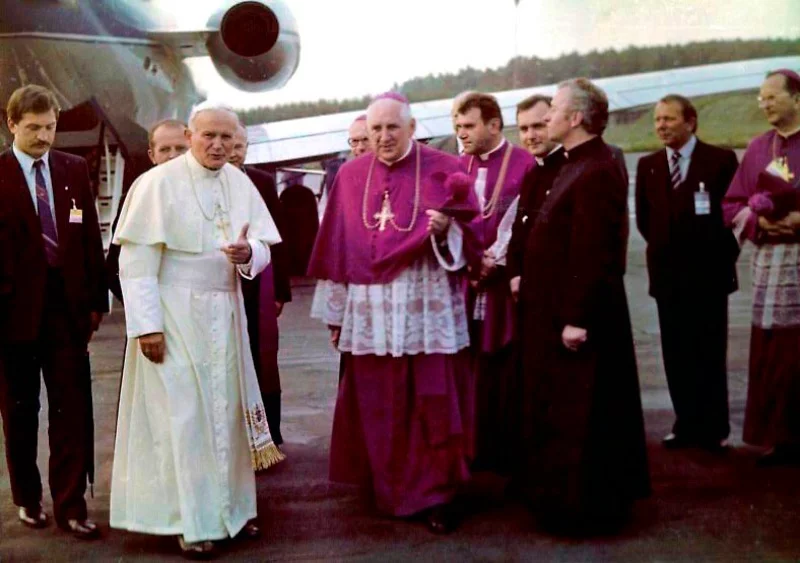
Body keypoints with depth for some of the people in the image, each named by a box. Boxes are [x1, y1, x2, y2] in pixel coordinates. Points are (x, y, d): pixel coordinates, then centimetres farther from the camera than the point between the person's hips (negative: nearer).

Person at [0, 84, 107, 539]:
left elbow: (91, 236, 7)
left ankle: (70, 506, 10)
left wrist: (96, 299, 5)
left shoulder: (75, 169, 6)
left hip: (67, 303, 2)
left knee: (73, 407, 1)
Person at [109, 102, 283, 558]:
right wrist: (147, 324, -18)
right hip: (176, 313, -5)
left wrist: (248, 252, -18)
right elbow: (136, 261, -14)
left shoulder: (240, 183, 5)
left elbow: (264, 248, 5)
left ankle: (230, 507, 25)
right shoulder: (158, 182, -11)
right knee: (184, 415, 0)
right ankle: (193, 521, 12)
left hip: (226, 313, 6)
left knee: (226, 409, 12)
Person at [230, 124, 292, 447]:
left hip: (257, 285, 1)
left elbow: (277, 238, 2)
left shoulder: (263, 182, 3)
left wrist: (281, 290, 0)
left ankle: (268, 435, 18)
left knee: (262, 362, 8)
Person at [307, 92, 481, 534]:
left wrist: (445, 231, -23)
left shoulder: (443, 171, 0)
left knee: (433, 405, 0)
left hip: (427, 310, -2)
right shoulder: (350, 176, 8)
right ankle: (387, 489, 24)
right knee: (377, 407, 8)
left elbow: (469, 238, 0)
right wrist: (335, 312, 8)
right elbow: (338, 248, 9)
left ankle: (436, 494, 13)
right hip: (369, 311, 3)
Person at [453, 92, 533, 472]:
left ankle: (512, 452, 13)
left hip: (507, 286, -4)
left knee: (509, 373, 1)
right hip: (468, 285, 4)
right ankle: (480, 450, 16)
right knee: (475, 372, 5)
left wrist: (496, 260, -11)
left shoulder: (524, 164, -5)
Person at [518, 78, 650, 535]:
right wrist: (528, 277, 17)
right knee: (564, 408, 19)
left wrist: (576, 318, -25)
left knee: (578, 412, 0)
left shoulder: (595, 172, -21)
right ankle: (571, 496, 33)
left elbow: (590, 253, -25)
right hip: (562, 306, 11)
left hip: (579, 314, -11)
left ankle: (586, 505, 14)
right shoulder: (578, 165, 12)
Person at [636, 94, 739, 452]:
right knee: (676, 354, 7)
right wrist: (664, 248, 7)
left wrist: (723, 251, -3)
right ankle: (686, 424, 16)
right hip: (668, 273, 4)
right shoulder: (647, 165, 7)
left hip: (708, 272, -3)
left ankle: (714, 429, 14)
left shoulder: (720, 160, -5)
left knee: (710, 353, 4)